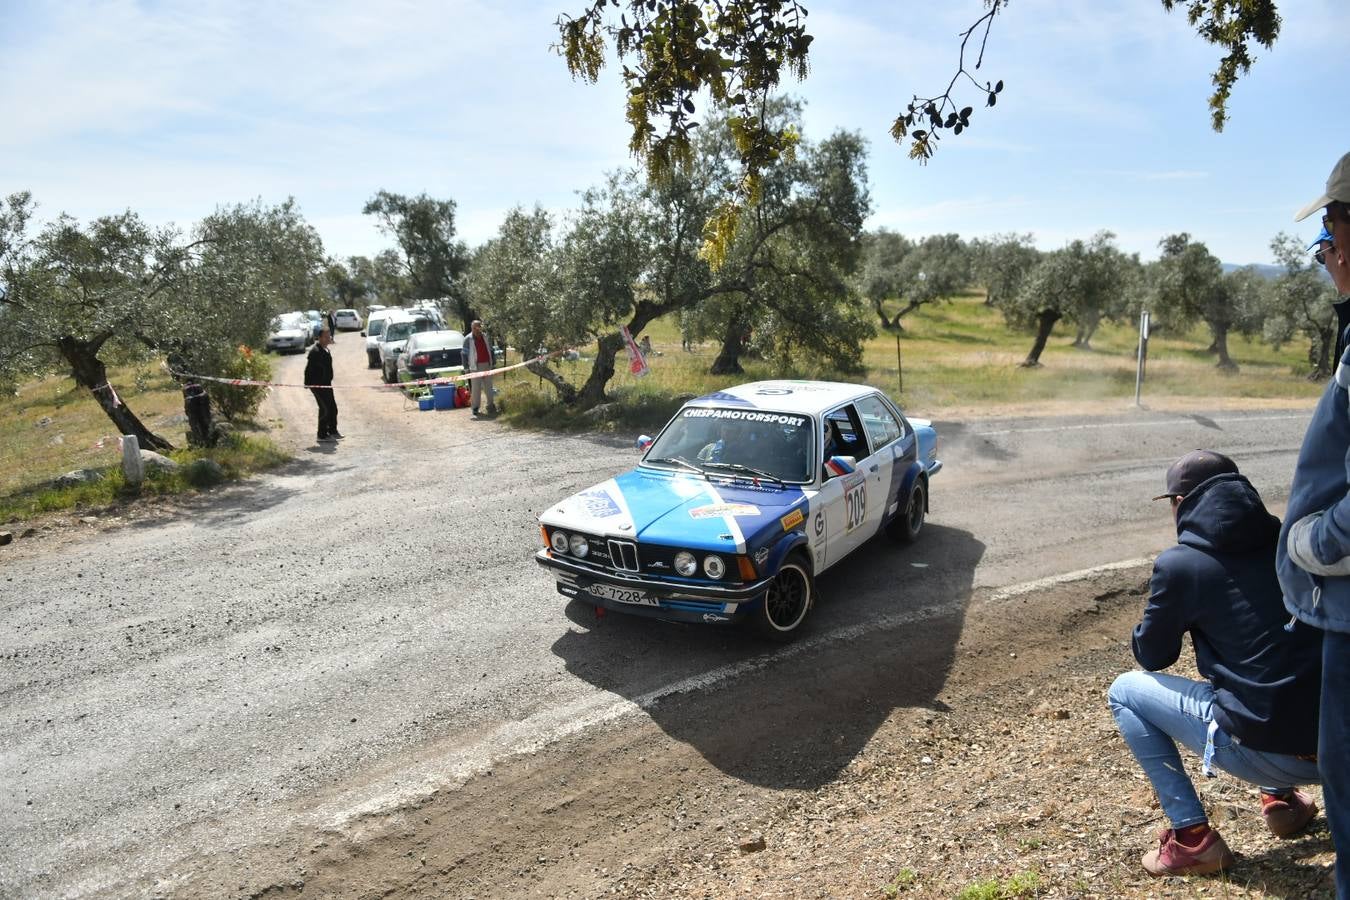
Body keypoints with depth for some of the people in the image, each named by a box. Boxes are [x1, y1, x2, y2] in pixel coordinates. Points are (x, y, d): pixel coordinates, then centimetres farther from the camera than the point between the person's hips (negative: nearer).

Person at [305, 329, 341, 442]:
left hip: (326, 384, 9)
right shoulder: (315, 351, -17)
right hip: (317, 385, -9)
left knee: (333, 408, 12)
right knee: (325, 409, -7)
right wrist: (308, 383, -22)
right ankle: (322, 435, 2)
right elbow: (308, 369, -19)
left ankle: (332, 431, 24)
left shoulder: (326, 350, 13)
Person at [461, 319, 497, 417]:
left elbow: (491, 351, 16)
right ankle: (475, 408, 4)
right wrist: (466, 368, -6)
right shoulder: (468, 339, -5)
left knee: (489, 387, 9)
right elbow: (464, 354, -3)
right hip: (475, 367, -4)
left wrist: (493, 364, 14)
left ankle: (491, 406, 17)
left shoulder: (485, 337, 8)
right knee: (475, 388, -3)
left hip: (487, 365, 4)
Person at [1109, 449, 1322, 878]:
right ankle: (1282, 799, 31)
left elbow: (1152, 656, 6)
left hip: (1267, 752, -6)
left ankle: (1192, 838, 9)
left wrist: (1169, 613, 23)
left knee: (1125, 692, 11)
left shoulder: (1179, 564, -8)